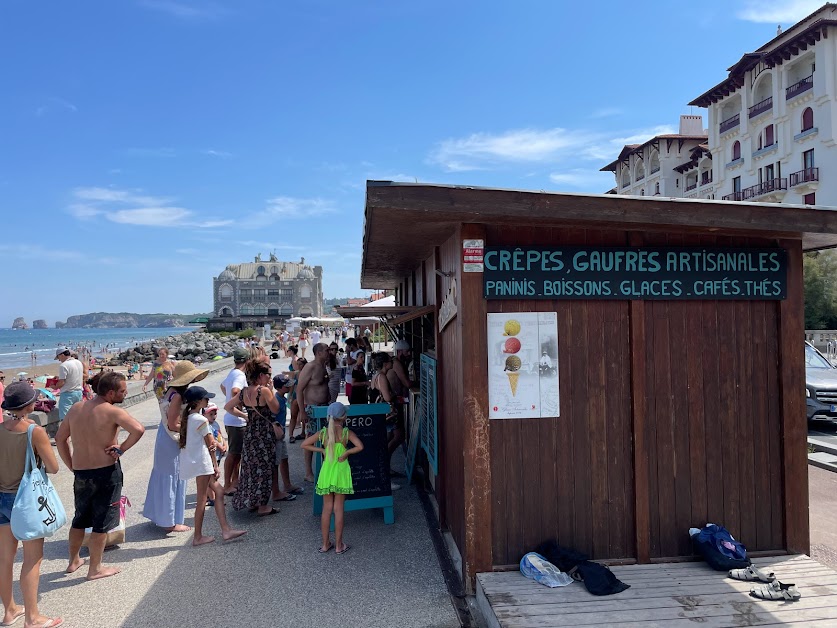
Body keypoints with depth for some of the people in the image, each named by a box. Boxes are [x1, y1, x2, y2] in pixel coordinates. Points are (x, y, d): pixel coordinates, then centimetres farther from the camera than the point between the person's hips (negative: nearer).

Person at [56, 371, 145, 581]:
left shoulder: (76, 409, 4)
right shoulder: (111, 411, -18)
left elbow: (60, 438, 13)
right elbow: (138, 429, -34)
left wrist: (71, 465, 16)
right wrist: (121, 449, -18)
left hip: (80, 473, 7)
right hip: (106, 472, -6)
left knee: (80, 519, 25)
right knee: (102, 523, 8)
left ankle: (73, 561, 39)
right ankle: (95, 569, 19)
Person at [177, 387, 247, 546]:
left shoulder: (186, 417, 8)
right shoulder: (201, 420, -17)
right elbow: (210, 445, -12)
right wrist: (216, 466, -5)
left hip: (192, 461, 9)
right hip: (202, 462, -9)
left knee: (219, 492, 10)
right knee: (202, 500, 2)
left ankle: (226, 530, 10)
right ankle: (198, 537, 12)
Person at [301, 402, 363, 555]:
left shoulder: (323, 432, -3)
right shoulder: (347, 432, -10)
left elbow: (304, 445, -2)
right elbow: (360, 446, -23)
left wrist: (321, 449, 2)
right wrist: (347, 452, -10)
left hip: (326, 473, 2)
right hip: (341, 473, -2)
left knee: (326, 509, 13)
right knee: (338, 509, 7)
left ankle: (325, 544, 21)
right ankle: (338, 545, 14)